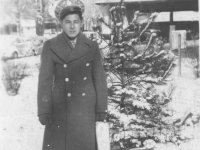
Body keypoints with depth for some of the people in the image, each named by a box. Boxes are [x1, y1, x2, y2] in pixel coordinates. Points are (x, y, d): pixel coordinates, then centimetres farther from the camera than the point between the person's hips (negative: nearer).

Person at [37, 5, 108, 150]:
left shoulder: (92, 47, 2)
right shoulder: (51, 46, -2)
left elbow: (100, 79, 4)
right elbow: (45, 80, -5)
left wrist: (101, 109, 1)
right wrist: (44, 111, -10)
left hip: (86, 109, 1)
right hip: (60, 108, -1)